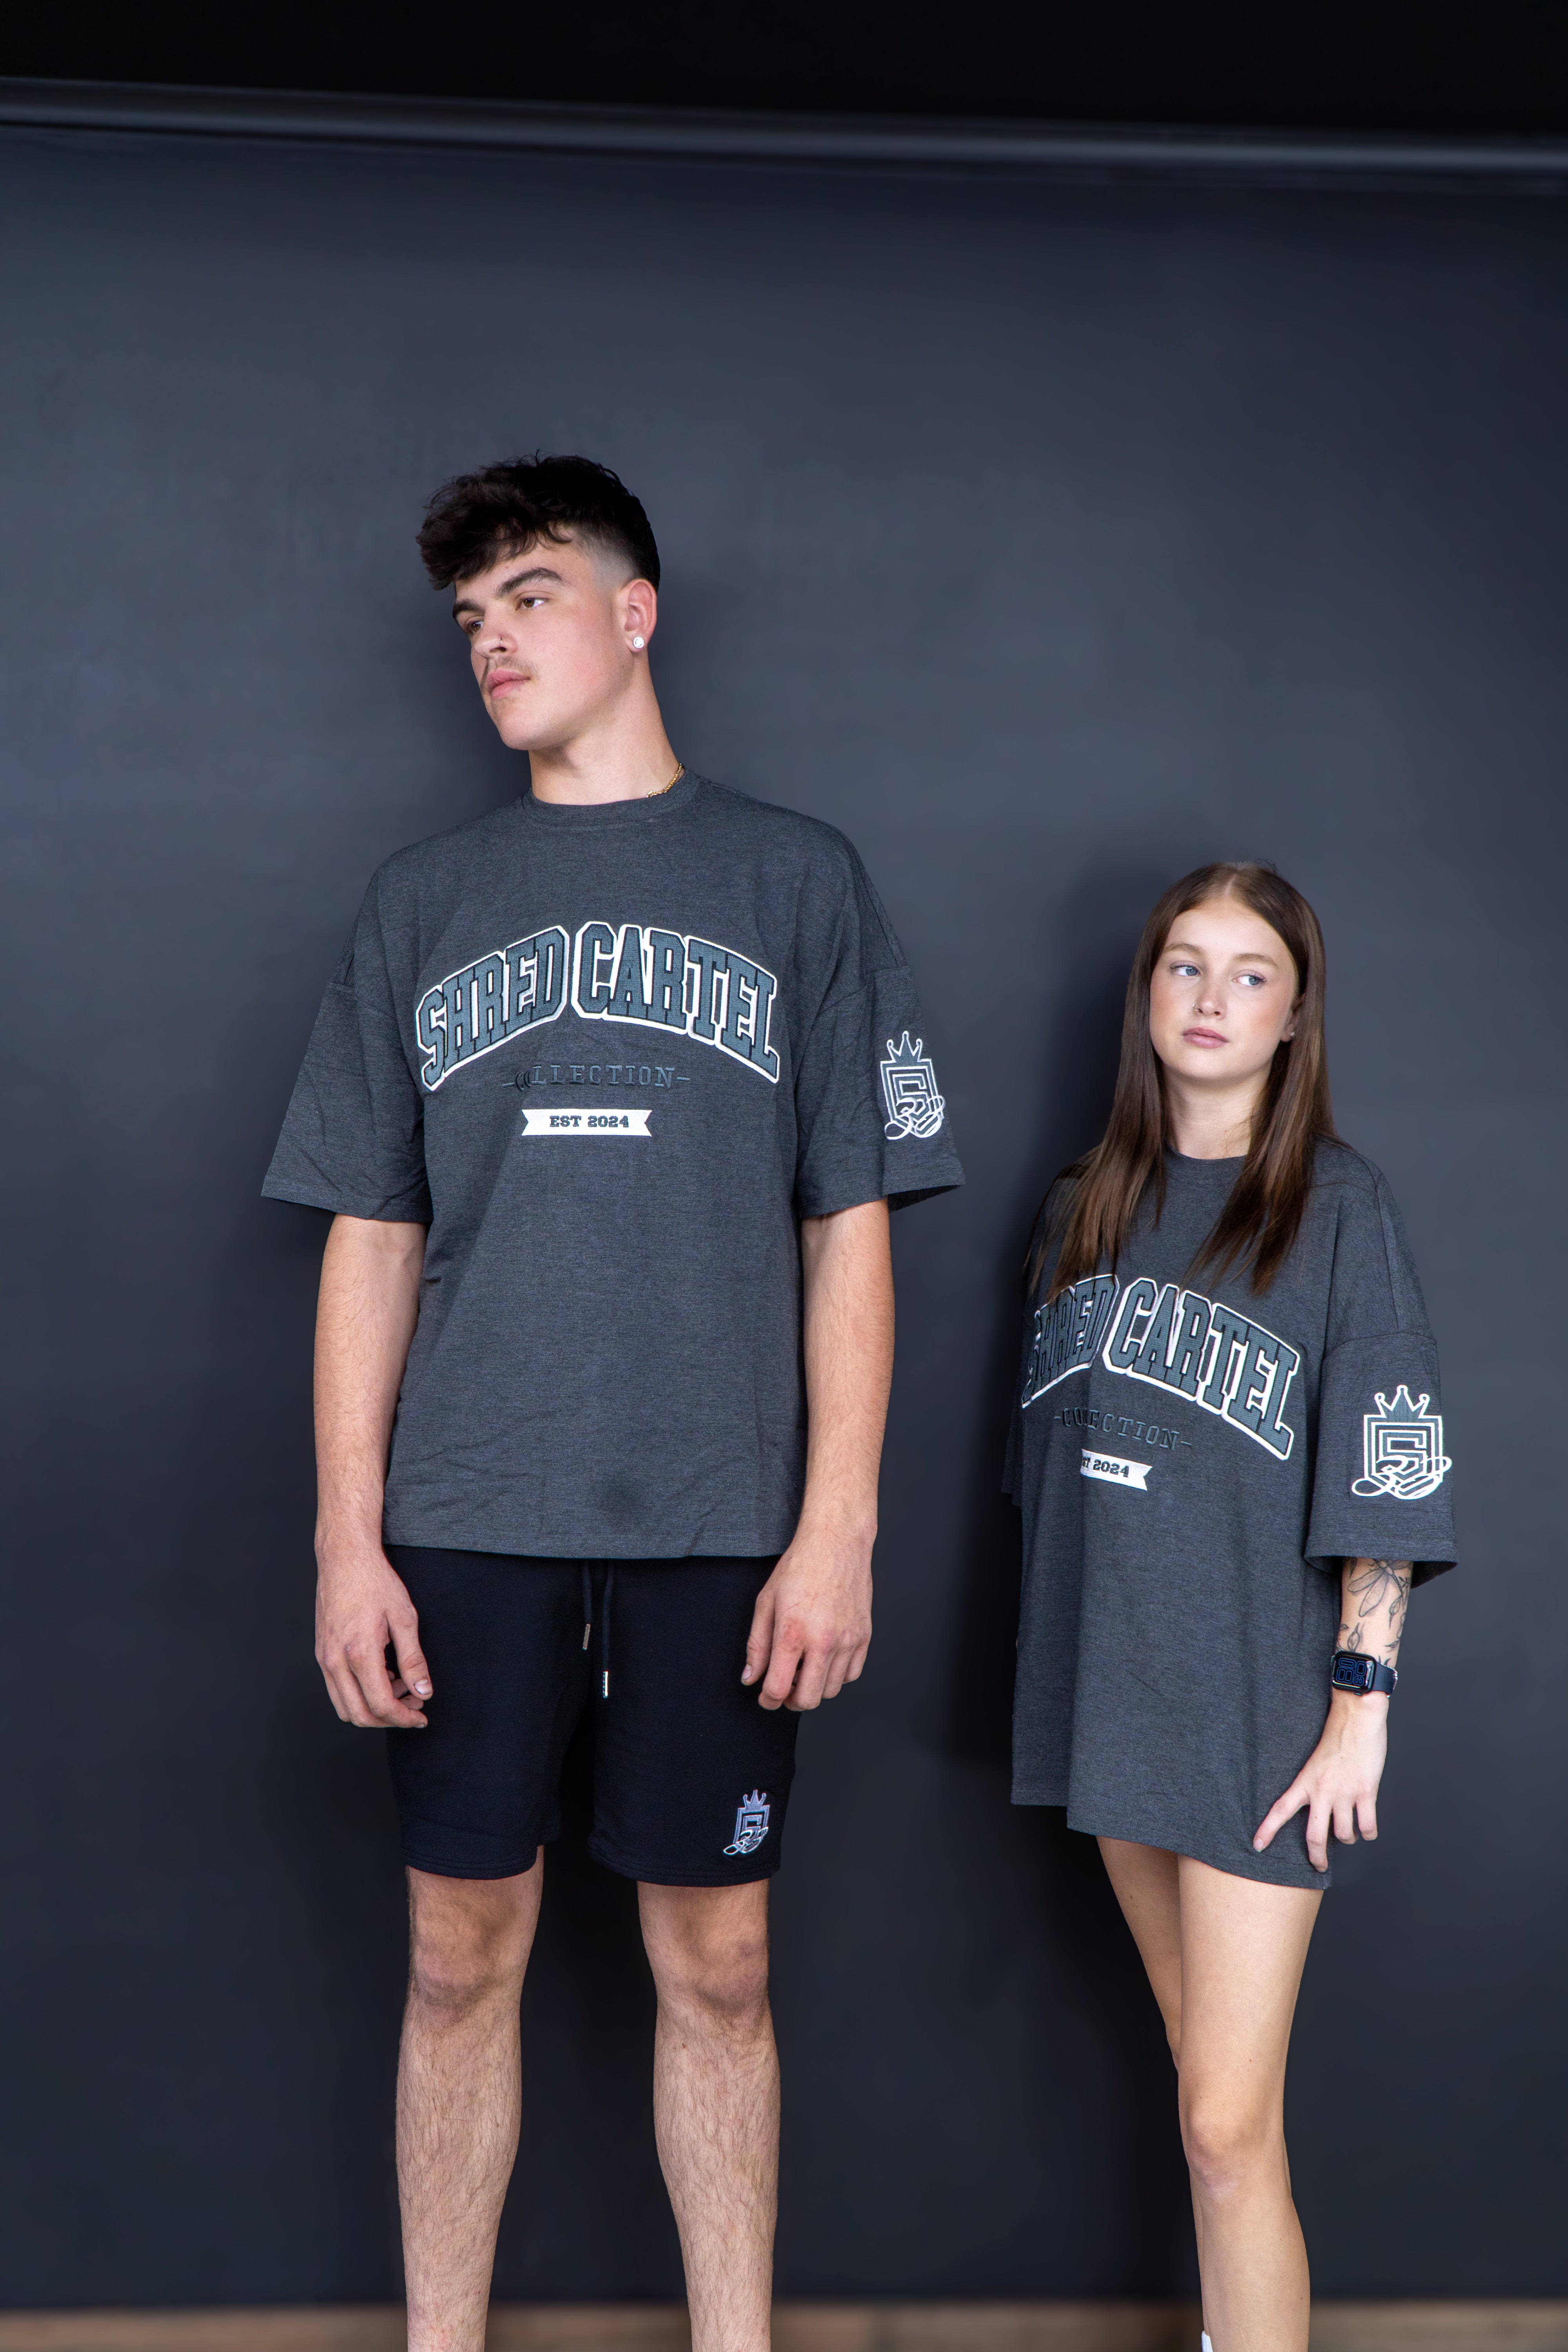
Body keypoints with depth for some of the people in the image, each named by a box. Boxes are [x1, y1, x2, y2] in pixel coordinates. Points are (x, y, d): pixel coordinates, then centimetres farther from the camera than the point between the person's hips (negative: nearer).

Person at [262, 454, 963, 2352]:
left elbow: (851, 1233, 3)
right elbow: (371, 1241, 9)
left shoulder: (798, 882, 7)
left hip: (718, 1529, -1)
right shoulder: (423, 901, 12)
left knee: (715, 1964, 6)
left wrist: (837, 1530, -5)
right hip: (467, 1523, 2)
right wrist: (347, 1544, 1)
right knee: (462, 1956, 7)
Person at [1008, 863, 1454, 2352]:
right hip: (1112, 1695, 5)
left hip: (1260, 1708, -5)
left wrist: (1361, 1707, -12)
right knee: (1199, 2066, 17)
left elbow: (1385, 1482, -8)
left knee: (1229, 2125, -7)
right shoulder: (1084, 1209, 9)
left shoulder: (1338, 1210, -5)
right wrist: (1060, 1666, 14)